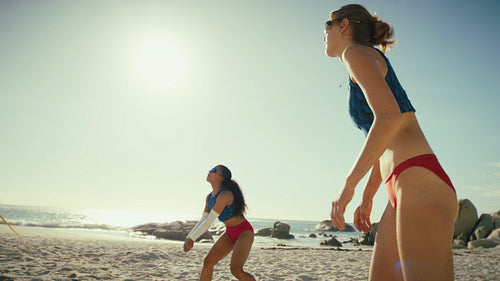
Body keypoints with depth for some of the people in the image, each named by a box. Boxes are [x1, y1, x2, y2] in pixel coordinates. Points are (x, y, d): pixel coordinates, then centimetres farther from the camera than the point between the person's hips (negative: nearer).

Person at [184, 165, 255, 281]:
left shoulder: (225, 195, -25)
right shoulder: (210, 197, 3)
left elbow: (209, 221, -23)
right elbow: (203, 221, 6)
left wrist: (192, 239, -17)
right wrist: (189, 237, -6)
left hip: (244, 232, -8)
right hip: (230, 233, 8)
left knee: (236, 270, -20)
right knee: (208, 262, 0)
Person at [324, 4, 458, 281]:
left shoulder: (356, 52, 0)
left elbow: (389, 117, -18)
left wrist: (348, 184, -15)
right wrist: (367, 198, 28)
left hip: (421, 185, -10)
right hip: (404, 192, 10)